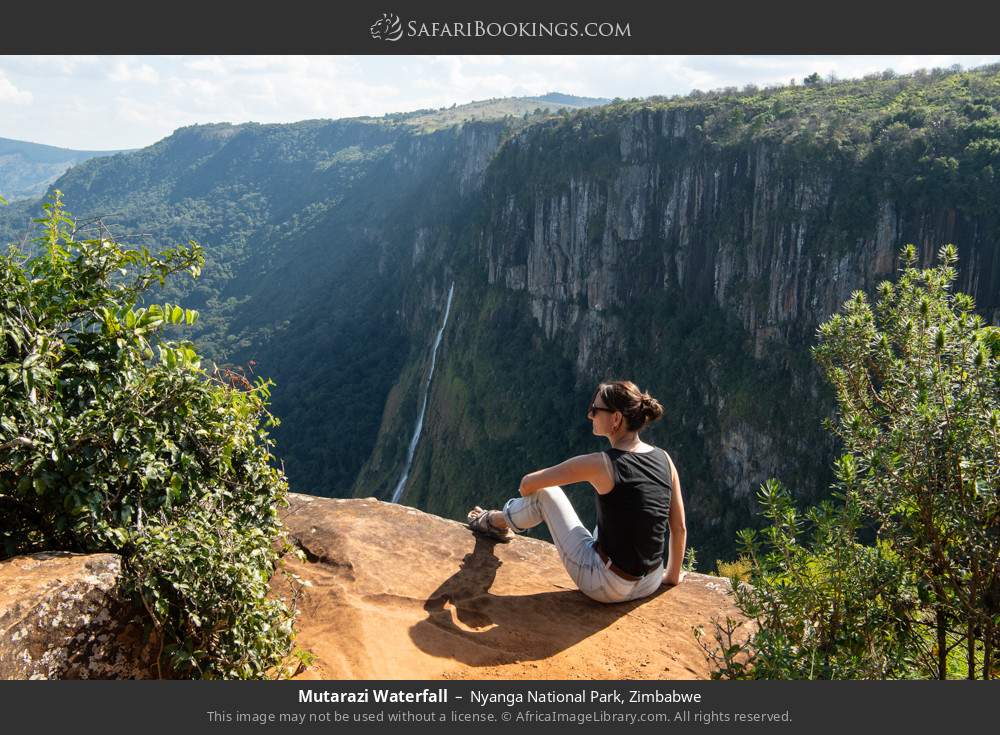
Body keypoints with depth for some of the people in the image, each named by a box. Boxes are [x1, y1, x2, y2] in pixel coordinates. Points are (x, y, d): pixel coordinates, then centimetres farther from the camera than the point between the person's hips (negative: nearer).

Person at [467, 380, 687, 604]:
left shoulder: (601, 464, -18)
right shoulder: (664, 459, -3)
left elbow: (528, 483, -7)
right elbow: (680, 528, 5)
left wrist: (529, 503, 17)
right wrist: (672, 575, 21)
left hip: (604, 587, -5)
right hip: (649, 587, 5)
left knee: (545, 494, 10)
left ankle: (495, 522, 38)